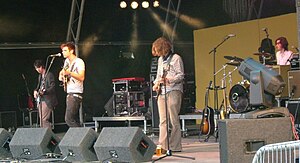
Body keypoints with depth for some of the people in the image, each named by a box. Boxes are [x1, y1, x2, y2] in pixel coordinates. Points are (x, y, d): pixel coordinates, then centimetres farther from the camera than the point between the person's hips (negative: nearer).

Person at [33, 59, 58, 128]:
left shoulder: (49, 75, -9)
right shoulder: (40, 76, 16)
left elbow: (52, 87, -17)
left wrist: (44, 91, -31)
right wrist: (35, 91, 8)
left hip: (47, 101, -9)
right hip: (40, 100, 9)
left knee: (44, 119, -16)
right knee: (41, 119, 8)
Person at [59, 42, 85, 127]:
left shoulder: (79, 62, -9)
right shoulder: (67, 61, 15)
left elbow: (81, 78, -20)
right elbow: (62, 72, 33)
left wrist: (69, 73, -31)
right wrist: (61, 76, 10)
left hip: (76, 94, -9)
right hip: (69, 93, 9)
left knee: (69, 119, -17)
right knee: (75, 120, 7)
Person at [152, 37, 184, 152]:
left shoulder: (176, 58, -2)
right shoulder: (160, 59, 20)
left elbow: (181, 75, -7)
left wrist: (169, 80, -21)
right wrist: (156, 83, 9)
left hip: (173, 91, -7)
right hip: (161, 92, 7)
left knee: (173, 120, -7)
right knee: (163, 121, 3)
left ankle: (175, 146, -4)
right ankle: (163, 145, 3)